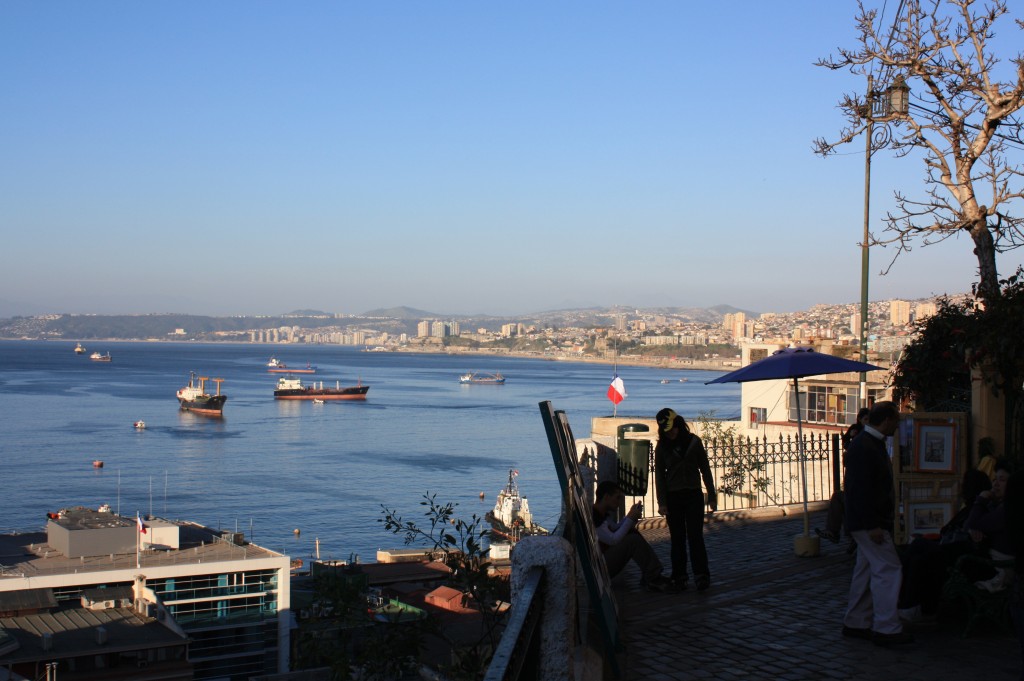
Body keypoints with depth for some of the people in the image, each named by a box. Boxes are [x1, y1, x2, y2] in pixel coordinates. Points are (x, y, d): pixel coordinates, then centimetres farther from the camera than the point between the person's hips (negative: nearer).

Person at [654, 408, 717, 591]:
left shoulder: (694, 442, -1)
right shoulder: (662, 447, 1)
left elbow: (705, 469, 4)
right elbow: (659, 475, 2)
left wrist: (712, 496, 3)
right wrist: (661, 502, -5)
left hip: (694, 495, -1)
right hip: (673, 497, 1)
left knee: (695, 535, -6)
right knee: (678, 538, 4)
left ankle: (701, 575, -7)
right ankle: (679, 576, 10)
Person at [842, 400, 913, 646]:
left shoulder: (872, 444, 15)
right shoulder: (863, 447, -18)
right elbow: (860, 490, -24)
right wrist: (872, 525, -25)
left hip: (871, 522, 11)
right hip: (869, 523, -11)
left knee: (866, 570, 13)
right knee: (888, 569, -9)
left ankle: (856, 624, 20)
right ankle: (885, 628, -6)